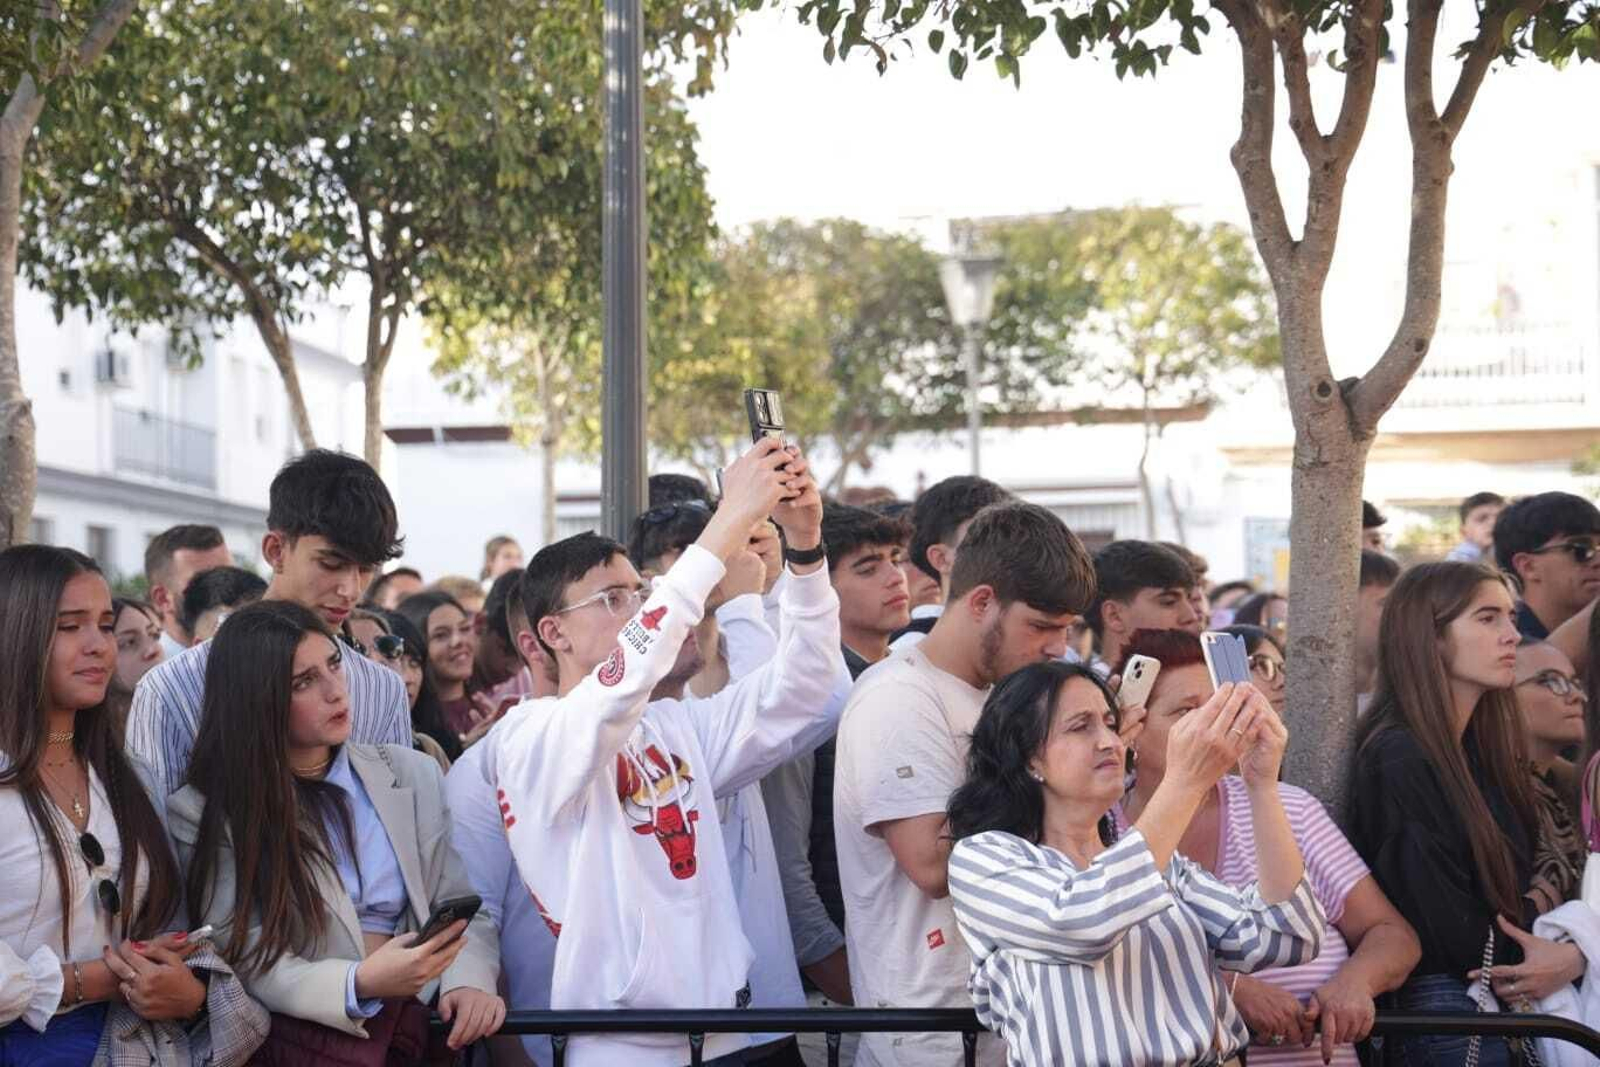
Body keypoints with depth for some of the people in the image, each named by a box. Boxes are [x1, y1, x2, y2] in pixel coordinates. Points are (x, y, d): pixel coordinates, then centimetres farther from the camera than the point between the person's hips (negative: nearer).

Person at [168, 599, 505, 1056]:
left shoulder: (414, 775, 12)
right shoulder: (204, 814, 2)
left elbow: (460, 909, 12)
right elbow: (248, 963, -5)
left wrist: (469, 981, -9)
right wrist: (360, 985, -22)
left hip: (416, 1026, 3)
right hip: (297, 1038, -3)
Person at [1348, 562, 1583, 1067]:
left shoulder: (1483, 743, 11)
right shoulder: (1399, 760, -15)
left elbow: (1507, 885, 13)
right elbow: (1444, 927, -16)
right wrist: (1561, 956, -4)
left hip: (1503, 991, 7)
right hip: (1446, 999, -7)